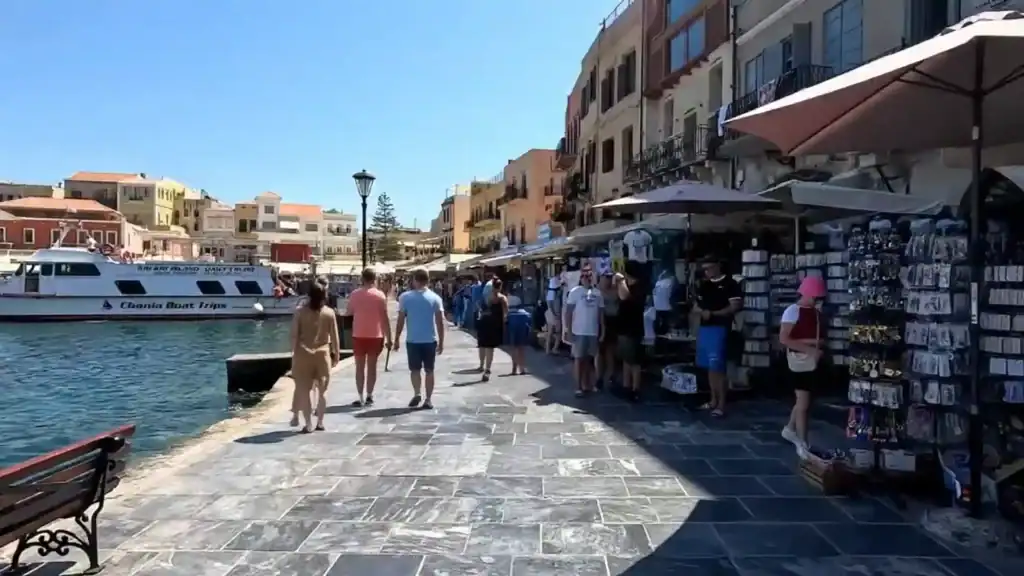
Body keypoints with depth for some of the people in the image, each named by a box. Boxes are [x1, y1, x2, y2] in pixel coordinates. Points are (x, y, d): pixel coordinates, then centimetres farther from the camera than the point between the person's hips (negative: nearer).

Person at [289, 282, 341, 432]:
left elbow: (294, 335, -4)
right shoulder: (329, 312, -2)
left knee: (303, 390, 8)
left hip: (304, 354, -1)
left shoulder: (300, 312, -4)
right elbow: (334, 336, 0)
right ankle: (320, 422, 17)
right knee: (322, 390, 13)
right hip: (322, 354, 1)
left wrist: (294, 352, 5)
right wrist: (336, 354, 9)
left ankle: (308, 424, 7)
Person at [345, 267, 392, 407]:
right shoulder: (380, 295, -6)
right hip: (375, 335, -1)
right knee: (372, 366, 9)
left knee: (360, 367, 7)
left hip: (359, 335, 1)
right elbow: (384, 318, -7)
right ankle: (369, 396, 10)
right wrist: (388, 338, -3)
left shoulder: (355, 294, -2)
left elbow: (349, 313, 9)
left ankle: (360, 398, 3)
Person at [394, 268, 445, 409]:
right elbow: (440, 322, -3)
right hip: (430, 340, 1)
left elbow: (401, 321, -4)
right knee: (429, 370, 10)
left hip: (412, 340, -1)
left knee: (414, 369, 14)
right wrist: (441, 342, 4)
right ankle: (428, 400, 10)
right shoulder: (435, 298, -1)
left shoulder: (405, 297, -3)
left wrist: (396, 340, 5)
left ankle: (417, 394, -4)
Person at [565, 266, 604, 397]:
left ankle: (587, 385, 22)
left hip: (593, 332, 4)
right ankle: (579, 387, 6)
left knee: (589, 359, 12)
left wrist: (602, 330, 9)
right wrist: (568, 331, -10)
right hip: (579, 331, -4)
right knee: (579, 359, 2)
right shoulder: (575, 291, -5)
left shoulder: (597, 293, 8)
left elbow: (601, 312, 13)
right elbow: (568, 312, -6)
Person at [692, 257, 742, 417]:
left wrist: (713, 314, -16)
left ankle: (721, 405, -5)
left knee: (718, 367, -8)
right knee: (710, 367, 12)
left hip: (719, 328, -7)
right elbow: (696, 307, 17)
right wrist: (701, 311, -6)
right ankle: (713, 400, 21)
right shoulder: (703, 285, 15)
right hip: (704, 328, 7)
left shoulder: (730, 284, -5)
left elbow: (735, 307, -12)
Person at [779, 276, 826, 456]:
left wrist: (820, 346, -1)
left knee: (802, 400, 18)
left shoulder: (817, 313, 10)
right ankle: (802, 444, 4)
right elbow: (783, 339, -18)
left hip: (814, 362, 7)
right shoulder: (793, 311, -11)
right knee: (804, 403, -5)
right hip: (799, 361, -7)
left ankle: (789, 429, 38)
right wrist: (809, 348, -21)